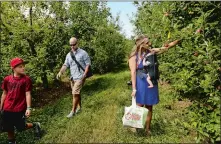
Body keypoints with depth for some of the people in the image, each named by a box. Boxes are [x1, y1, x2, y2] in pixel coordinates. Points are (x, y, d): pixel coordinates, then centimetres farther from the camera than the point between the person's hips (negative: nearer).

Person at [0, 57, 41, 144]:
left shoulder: (26, 79, -10)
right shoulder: (7, 79, -1)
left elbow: (28, 94, -11)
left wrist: (28, 108, -16)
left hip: (19, 110, -3)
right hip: (7, 109, 4)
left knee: (21, 128, 8)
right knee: (9, 129, 15)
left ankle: (35, 125, 34)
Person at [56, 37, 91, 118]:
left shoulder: (83, 53, -7)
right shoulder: (69, 55, 10)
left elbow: (88, 64, -7)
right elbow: (65, 65, 4)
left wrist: (84, 74, -17)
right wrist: (60, 72, -13)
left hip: (80, 77, -6)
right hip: (72, 77, 6)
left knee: (75, 93, -9)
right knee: (77, 93, 16)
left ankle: (73, 111, 4)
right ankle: (79, 107, 33)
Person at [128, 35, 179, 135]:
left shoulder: (151, 52, 1)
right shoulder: (134, 57, -10)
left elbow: (168, 46, 4)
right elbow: (133, 72, -12)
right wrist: (134, 88, -15)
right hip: (140, 84, -4)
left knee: (149, 107, 13)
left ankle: (148, 128, 31)